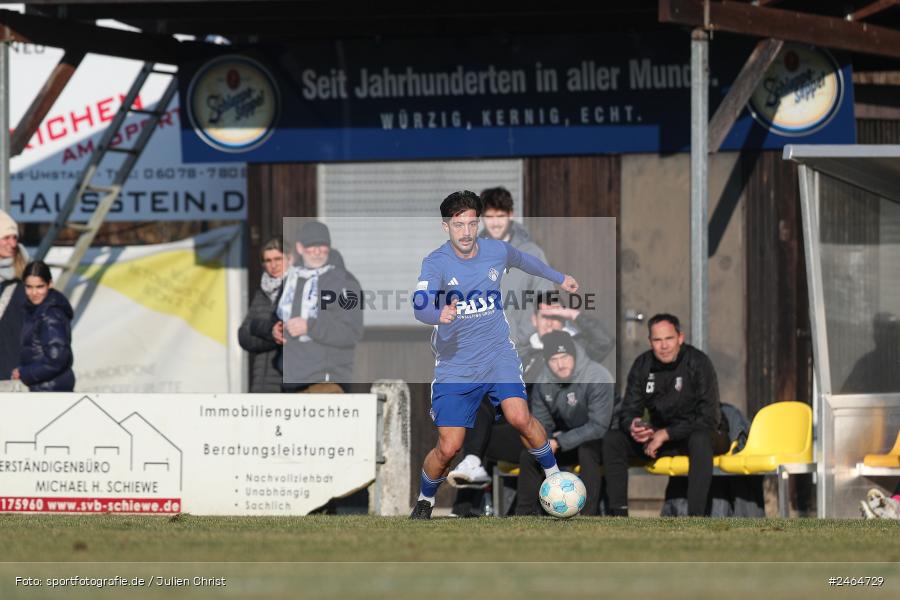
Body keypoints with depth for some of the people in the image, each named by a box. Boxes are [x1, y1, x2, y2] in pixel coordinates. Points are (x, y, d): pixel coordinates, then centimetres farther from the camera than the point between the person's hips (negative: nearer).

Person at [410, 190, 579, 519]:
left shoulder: (496, 251, -2)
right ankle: (425, 500, 22)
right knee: (448, 448, -7)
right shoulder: (435, 263, -15)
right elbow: (419, 305, -32)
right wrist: (439, 314, -55)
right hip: (454, 365, -2)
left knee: (520, 418, -22)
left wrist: (559, 278, 37)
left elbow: (523, 260, 22)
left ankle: (554, 474, 3)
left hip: (498, 356, 2)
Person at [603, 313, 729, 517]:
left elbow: (709, 418, -21)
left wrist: (666, 434, -25)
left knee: (700, 440, -40)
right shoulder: (643, 365, -3)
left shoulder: (698, 363, -17)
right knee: (612, 439, -14)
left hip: (696, 433, -5)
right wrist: (633, 426, -27)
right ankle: (618, 513, -17)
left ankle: (696, 517, -44)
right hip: (659, 436, 5)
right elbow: (629, 410, 0)